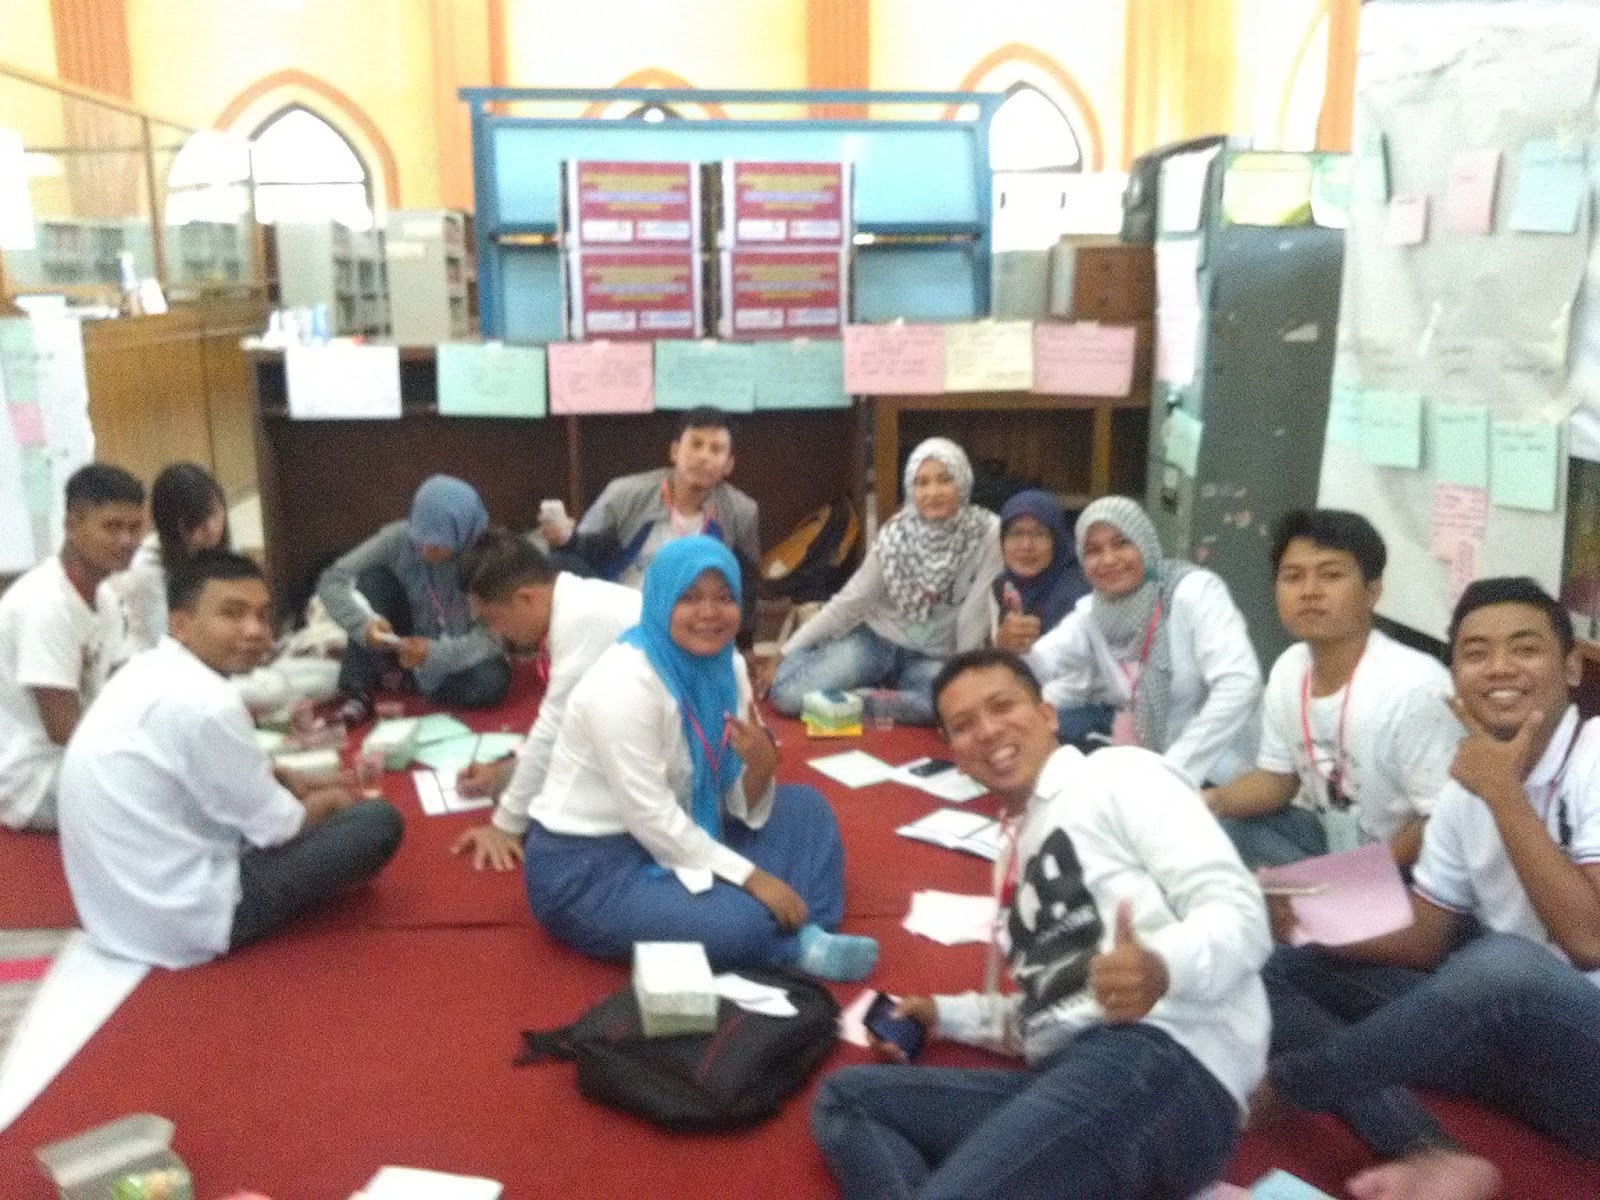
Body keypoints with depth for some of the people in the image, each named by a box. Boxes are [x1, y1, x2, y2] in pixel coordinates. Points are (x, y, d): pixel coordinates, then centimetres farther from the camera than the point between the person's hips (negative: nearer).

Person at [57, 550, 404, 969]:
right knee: (379, 822, -11)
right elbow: (276, 828, -13)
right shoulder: (204, 702, -24)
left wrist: (292, 782, 11)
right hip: (181, 921, -9)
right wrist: (330, 800, 6)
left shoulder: (150, 669, 3)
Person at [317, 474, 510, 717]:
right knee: (374, 578, -23)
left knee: (490, 683, -34)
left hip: (457, 657, -1)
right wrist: (363, 623, -38)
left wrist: (436, 653, -39)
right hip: (406, 642, 1)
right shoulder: (399, 538, -20)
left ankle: (405, 680, -6)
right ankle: (359, 692, -20)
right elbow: (331, 581, -20)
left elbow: (492, 637, -23)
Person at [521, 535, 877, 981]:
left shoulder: (727, 668, 0)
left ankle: (807, 932, -13)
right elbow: (650, 817, -23)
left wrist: (761, 765, -22)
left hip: (674, 839, 9)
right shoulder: (623, 684, -24)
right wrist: (751, 878, -19)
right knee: (745, 919, -30)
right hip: (589, 867, -9)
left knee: (805, 805, 4)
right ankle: (798, 945, 0)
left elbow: (741, 808, 1)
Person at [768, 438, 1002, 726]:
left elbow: (975, 615, -12)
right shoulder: (896, 532, -6)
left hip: (936, 657, -1)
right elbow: (852, 599, -2)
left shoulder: (988, 534, -13)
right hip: (877, 639, 1)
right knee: (788, 692, -20)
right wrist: (788, 649, -6)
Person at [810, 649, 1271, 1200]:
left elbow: (1240, 915, -8)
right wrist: (942, 1016, 20)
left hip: (1158, 1058, -9)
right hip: (1062, 1078, 9)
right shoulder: (1013, 853, 26)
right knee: (845, 1098, -1)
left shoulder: (1120, 774, 4)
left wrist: (1161, 968, -28)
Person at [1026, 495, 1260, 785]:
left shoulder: (1194, 591, -13)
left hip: (1207, 773, -6)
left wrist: (1174, 771, -28)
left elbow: (1239, 686, -23)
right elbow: (1035, 666, -8)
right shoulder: (1091, 612, 2)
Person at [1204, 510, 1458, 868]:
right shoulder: (1289, 669, -2)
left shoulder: (1416, 687, -26)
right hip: (1324, 835, 7)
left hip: (1399, 869, -7)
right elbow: (1278, 777, 8)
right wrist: (1213, 802, -12)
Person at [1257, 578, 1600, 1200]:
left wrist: (1503, 795, -20)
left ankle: (1271, 1082, -17)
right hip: (1507, 1036, 7)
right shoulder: (1464, 791, 6)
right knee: (1286, 969, 0)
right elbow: (1422, 943, 9)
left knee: (1502, 966, -38)